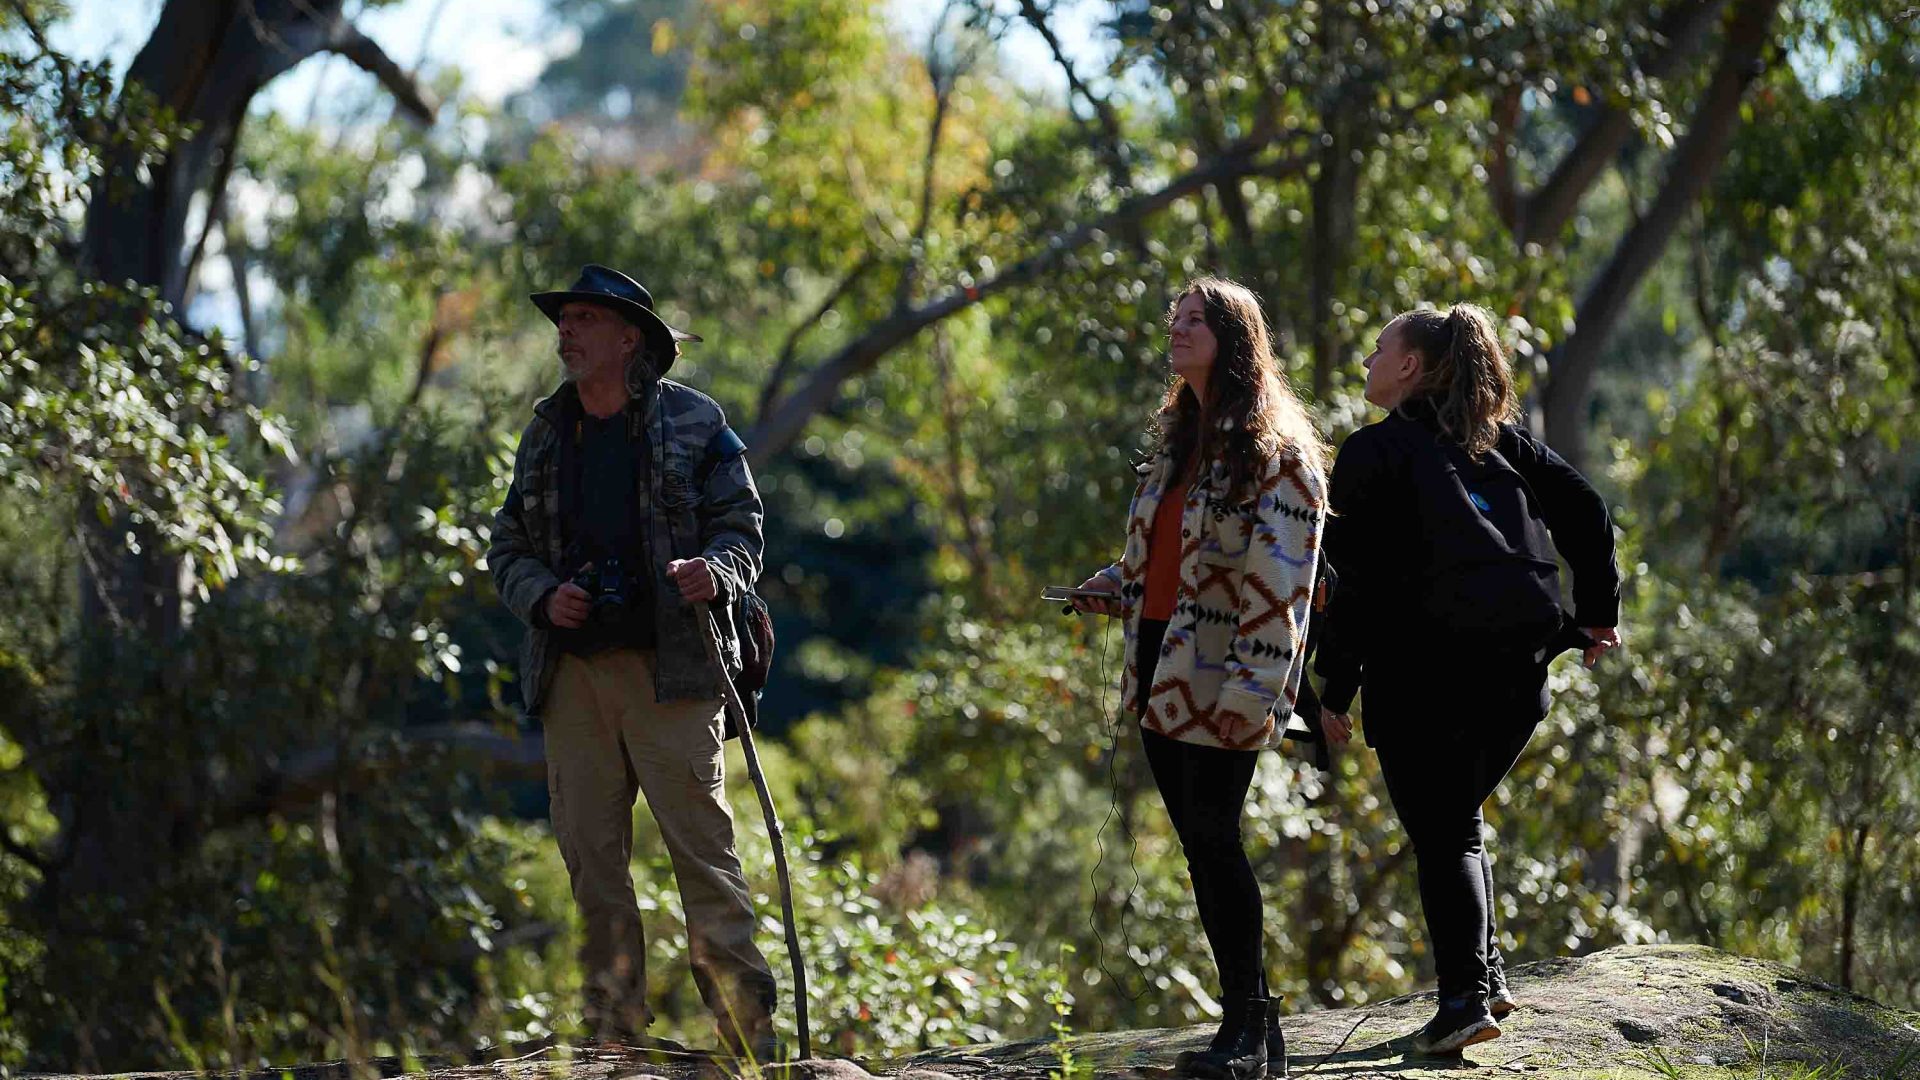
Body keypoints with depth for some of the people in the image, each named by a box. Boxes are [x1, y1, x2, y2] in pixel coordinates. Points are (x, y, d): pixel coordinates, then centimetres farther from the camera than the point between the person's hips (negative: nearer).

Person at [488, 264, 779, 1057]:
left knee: (701, 842, -9)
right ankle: (614, 1030, 8)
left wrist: (715, 572, -18)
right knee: (590, 855, 3)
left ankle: (748, 1029, -7)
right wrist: (541, 596, -2)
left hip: (669, 668, -4)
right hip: (572, 672, 4)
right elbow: (508, 546, 19)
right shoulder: (544, 435, 16)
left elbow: (742, 526, 4)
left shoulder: (693, 422, 5)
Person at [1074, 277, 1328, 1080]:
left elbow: (1281, 584, -16)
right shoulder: (1180, 440, 17)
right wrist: (1118, 588, 9)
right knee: (1198, 843, 8)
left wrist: (1253, 689, -21)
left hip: (1220, 678, -9)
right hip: (1163, 671, 9)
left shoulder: (1276, 452, -10)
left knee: (1213, 835, -11)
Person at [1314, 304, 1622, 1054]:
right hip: (1516, 673, 6)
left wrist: (1336, 689, -5)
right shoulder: (1495, 441, 14)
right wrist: (1598, 613, 16)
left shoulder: (1375, 451, -3)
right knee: (1456, 823, 22)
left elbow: (1353, 577, -9)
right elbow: (1584, 509, 9)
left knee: (1439, 839, 1)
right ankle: (1485, 977, 17)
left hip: (1422, 674, -6)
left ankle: (1465, 998, -10)